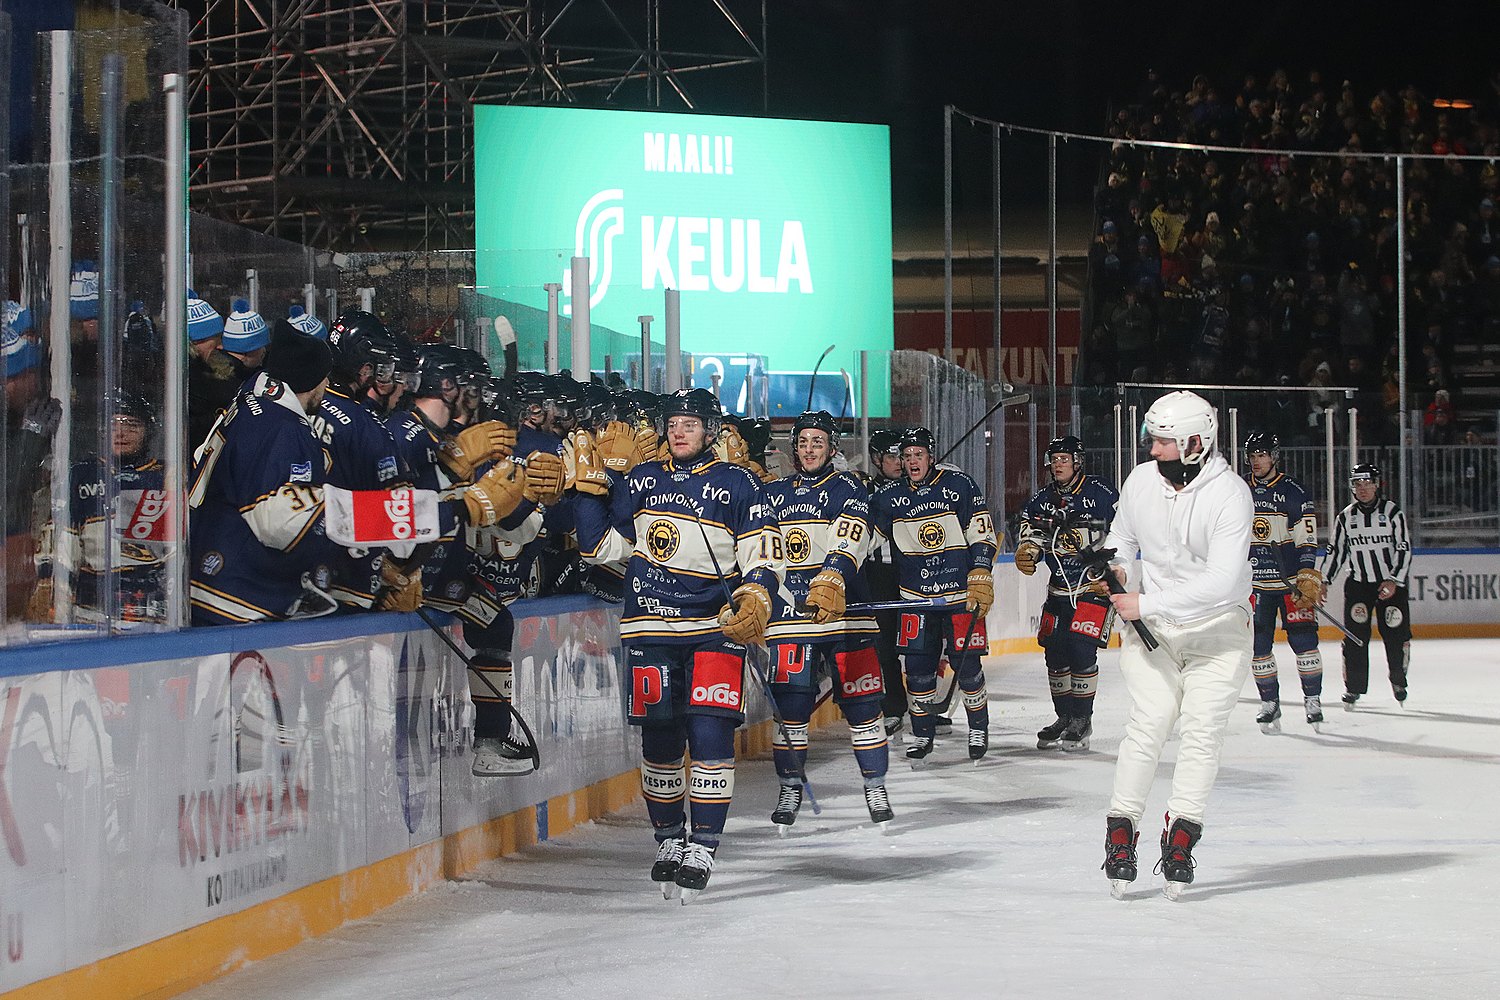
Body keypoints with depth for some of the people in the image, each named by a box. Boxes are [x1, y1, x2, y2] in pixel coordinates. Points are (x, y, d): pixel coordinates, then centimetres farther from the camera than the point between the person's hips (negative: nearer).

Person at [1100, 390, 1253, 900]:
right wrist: (1115, 567, -3)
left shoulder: (1230, 494, -20)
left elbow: (1221, 581, -28)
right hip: (1152, 625, 3)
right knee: (1150, 721, -10)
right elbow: (1122, 538, 19)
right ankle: (1120, 829, -6)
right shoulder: (1141, 480, -3)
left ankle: (1181, 835, -4)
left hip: (1217, 624, -2)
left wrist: (1145, 605, -27)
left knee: (1202, 727, -9)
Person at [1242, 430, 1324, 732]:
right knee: (1258, 643, -1)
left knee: (1302, 637, -6)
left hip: (1290, 579, -3)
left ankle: (1313, 699, 4)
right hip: (1254, 580, 3)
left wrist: (1308, 579, -13)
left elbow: (1306, 539, -5)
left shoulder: (1293, 492, -3)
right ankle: (1270, 703, 8)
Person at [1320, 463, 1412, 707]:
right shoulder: (1346, 517, 4)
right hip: (1358, 584, 2)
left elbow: (1404, 549, -7)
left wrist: (1394, 580, -16)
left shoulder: (1392, 512, -4)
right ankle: (1353, 687, 1)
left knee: (1396, 634, -3)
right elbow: (1335, 551, 9)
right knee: (1356, 636, -8)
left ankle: (1398, 680, 21)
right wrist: (1323, 581, 2)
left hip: (1392, 583, -2)